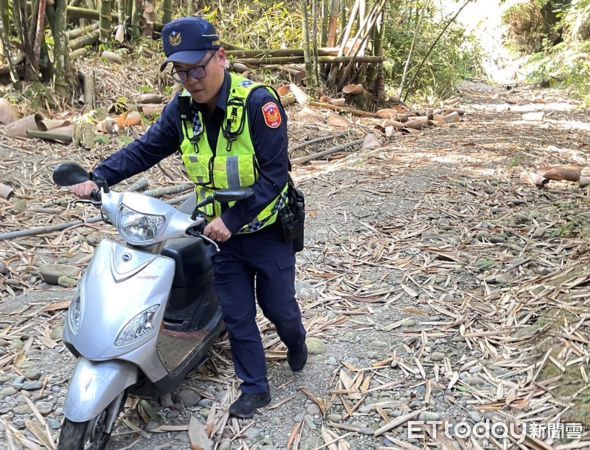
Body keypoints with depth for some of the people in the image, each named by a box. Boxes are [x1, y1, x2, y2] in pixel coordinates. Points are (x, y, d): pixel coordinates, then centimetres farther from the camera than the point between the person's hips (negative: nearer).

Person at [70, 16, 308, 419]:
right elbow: (145, 149, 4)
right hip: (221, 232, 4)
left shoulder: (258, 102, -23)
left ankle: (296, 342, 50)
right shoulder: (183, 109, -5)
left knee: (278, 306, 15)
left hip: (267, 230, -4)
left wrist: (233, 220, -29)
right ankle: (255, 387, 31)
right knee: (237, 315, 11)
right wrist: (98, 179, -9)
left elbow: (275, 174, -25)